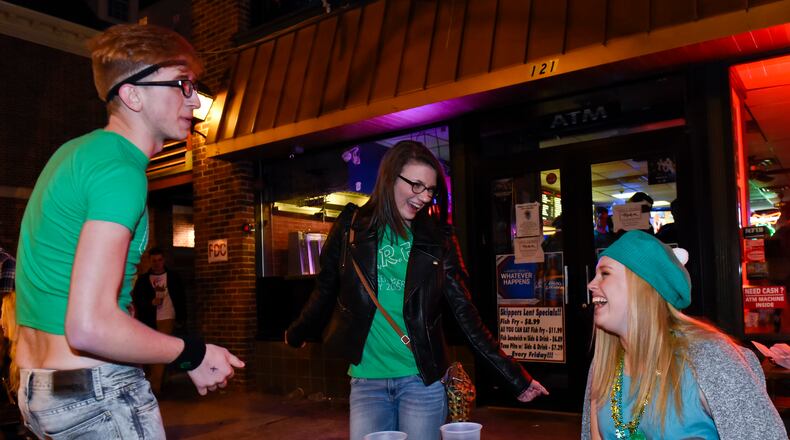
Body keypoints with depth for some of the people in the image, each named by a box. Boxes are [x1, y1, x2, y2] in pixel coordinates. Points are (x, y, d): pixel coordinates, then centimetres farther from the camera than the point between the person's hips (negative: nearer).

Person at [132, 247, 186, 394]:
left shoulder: (173, 277, 7)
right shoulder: (142, 279, 6)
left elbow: (180, 298, 9)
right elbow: (136, 300, 4)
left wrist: (180, 318, 2)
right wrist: (151, 302, -14)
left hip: (167, 319, -2)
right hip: (149, 321, 2)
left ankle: (154, 387, -12)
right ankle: (157, 384, 20)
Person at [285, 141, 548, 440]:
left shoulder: (437, 239, 0)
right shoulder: (352, 228, -1)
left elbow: (466, 316, 0)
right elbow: (326, 291, 12)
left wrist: (517, 378, -2)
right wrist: (296, 335, 22)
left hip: (423, 380, 0)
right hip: (367, 380, 0)